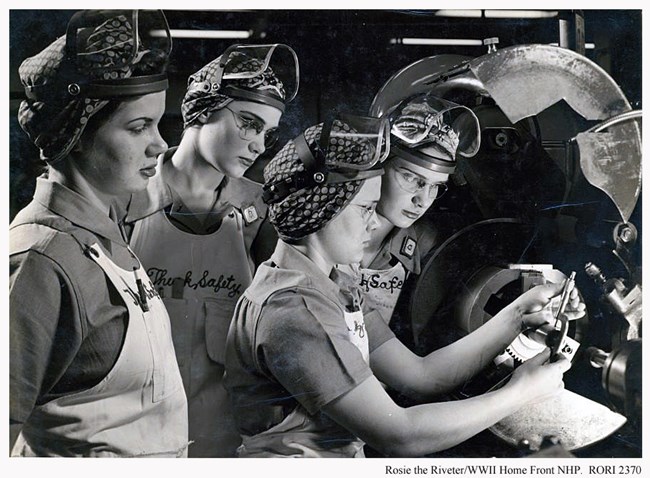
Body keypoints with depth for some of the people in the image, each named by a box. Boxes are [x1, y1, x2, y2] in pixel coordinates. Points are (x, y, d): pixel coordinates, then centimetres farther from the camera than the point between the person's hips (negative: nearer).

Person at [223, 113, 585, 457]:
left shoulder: (337, 287, 7)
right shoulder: (290, 311, -21)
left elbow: (421, 375, 4)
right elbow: (399, 436, -22)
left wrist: (518, 315, -2)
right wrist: (519, 393, -15)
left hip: (347, 457, 8)